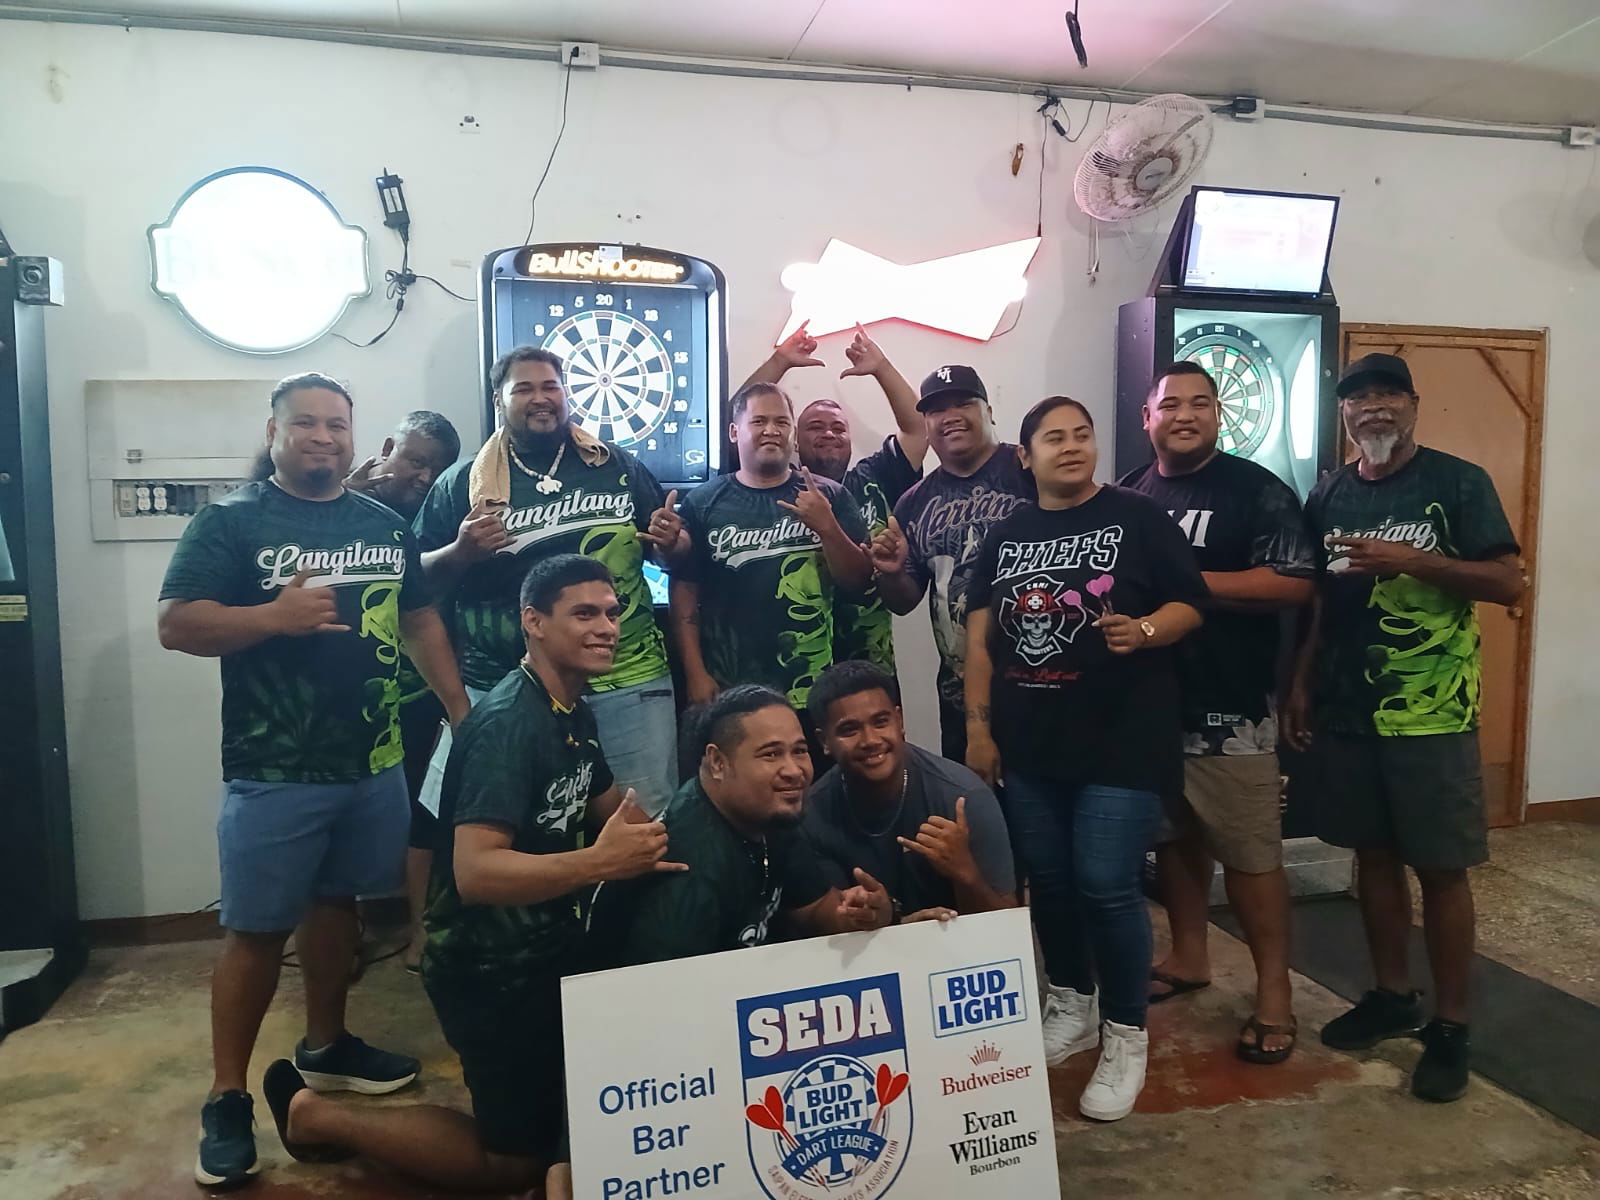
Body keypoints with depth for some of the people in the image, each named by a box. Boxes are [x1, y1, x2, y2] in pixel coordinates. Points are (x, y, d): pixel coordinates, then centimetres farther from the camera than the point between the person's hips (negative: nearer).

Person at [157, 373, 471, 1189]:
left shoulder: (385, 525, 10)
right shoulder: (231, 521, -5)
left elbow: (420, 621, 15)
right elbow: (176, 625, -11)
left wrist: (463, 711, 10)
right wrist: (274, 614, -25)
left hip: (373, 761, 5)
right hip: (274, 771, -5)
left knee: (336, 902, 18)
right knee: (255, 931, 2)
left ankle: (326, 1046, 36)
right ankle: (227, 1099, 17)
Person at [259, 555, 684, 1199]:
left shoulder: (573, 712, 3)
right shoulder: (507, 722, -26)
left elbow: (610, 808, 13)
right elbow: (475, 872, -34)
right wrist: (598, 862, -43)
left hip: (548, 948, 9)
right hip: (490, 968, -9)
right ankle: (315, 1114, 16)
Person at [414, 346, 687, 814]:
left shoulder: (620, 468, 8)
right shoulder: (462, 483, 5)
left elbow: (674, 548, 16)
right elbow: (419, 576, 6)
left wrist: (670, 543, -7)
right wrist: (461, 552, -14)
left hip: (627, 682, 1)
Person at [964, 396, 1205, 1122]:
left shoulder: (1137, 519, -3)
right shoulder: (1007, 536, 9)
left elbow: (1190, 606, -4)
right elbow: (981, 634, 9)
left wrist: (1144, 631, -25)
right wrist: (979, 725, 4)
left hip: (1122, 740, -4)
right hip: (1029, 743, 5)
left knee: (1107, 887, -6)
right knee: (1048, 880, 13)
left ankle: (1126, 1036, 15)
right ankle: (1072, 1007, 34)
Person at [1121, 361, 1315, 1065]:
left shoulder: (1257, 491, -5)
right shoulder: (1127, 495, 12)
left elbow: (1294, 584, -14)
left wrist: (1187, 581, -18)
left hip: (1228, 707, -5)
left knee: (1250, 853, -1)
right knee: (1174, 838, 17)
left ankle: (1274, 992, 14)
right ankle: (1188, 958, 34)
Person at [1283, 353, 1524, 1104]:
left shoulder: (1459, 483, -5)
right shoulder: (1328, 495, 9)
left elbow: (1509, 583, -10)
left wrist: (1411, 561, -21)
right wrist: (1301, 685, 8)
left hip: (1431, 714, -4)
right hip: (1346, 710, 4)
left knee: (1441, 869, 2)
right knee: (1373, 855, 13)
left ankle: (1450, 1026, 16)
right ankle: (1392, 996, 29)